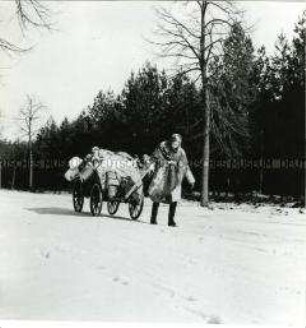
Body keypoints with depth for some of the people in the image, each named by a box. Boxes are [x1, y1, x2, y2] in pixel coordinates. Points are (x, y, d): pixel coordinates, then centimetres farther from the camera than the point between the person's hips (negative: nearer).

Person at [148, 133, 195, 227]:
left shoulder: (181, 152, 4)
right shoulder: (162, 146, -3)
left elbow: (185, 166, 13)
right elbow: (153, 158, 2)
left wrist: (191, 180, 13)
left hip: (173, 178, 2)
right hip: (161, 174, -2)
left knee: (174, 199, -6)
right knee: (157, 195, -9)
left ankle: (171, 220, 5)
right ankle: (153, 218, 3)